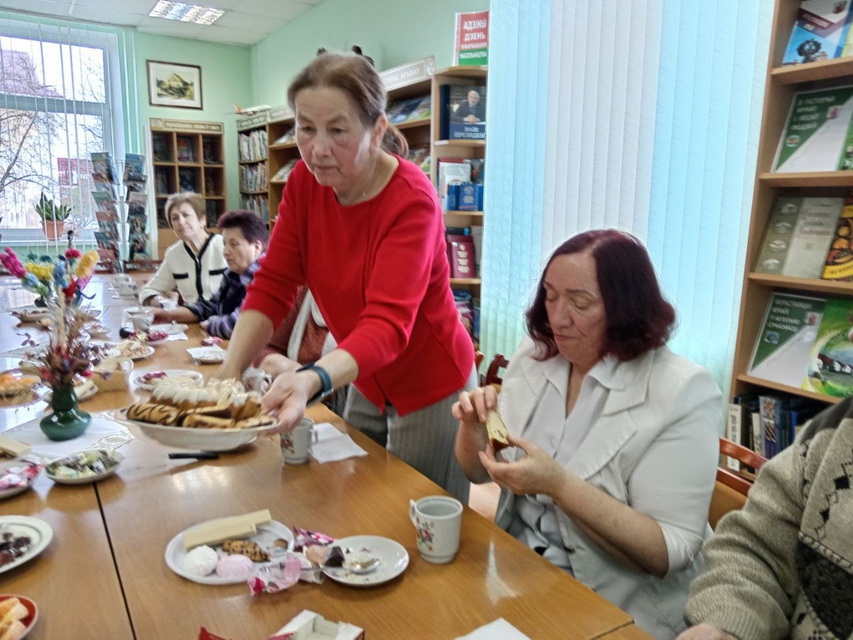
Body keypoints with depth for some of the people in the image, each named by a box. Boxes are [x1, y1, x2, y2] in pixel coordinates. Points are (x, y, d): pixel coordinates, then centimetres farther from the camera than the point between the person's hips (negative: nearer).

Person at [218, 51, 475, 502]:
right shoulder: (305, 182, -8)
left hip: (430, 392, -5)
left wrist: (313, 380, -52)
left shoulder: (411, 200, -26)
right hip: (367, 387, 6)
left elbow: (388, 325, -35)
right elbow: (273, 286, -9)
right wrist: (230, 372, -23)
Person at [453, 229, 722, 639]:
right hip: (514, 568, 5)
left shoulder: (682, 394, -17)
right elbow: (479, 472, 6)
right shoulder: (534, 356, -2)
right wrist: (473, 426, -15)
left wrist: (558, 484, -28)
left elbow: (670, 553, -19)